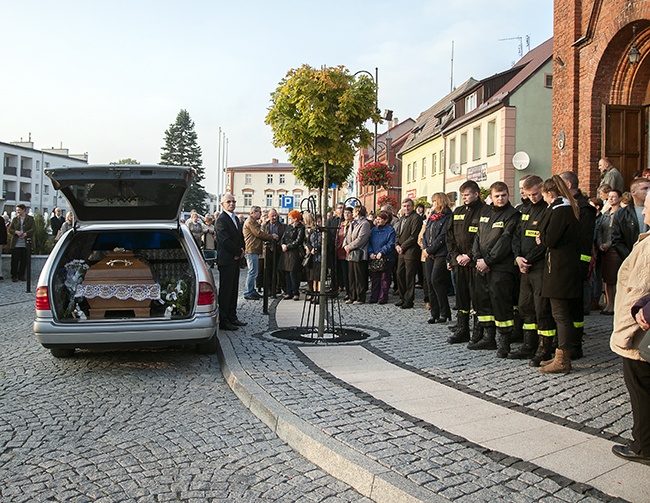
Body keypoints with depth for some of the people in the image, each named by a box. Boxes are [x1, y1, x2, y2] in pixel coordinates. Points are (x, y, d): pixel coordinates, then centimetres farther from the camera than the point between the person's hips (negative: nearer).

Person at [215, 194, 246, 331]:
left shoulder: (235, 218, 17)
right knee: (225, 290, -5)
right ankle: (223, 321, 0)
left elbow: (240, 236, 20)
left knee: (234, 289, 13)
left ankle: (232, 317, 22)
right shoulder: (221, 220, -12)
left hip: (235, 259, 9)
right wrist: (238, 252, -10)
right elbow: (225, 241, -19)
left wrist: (241, 251, 2)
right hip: (226, 260, -9)